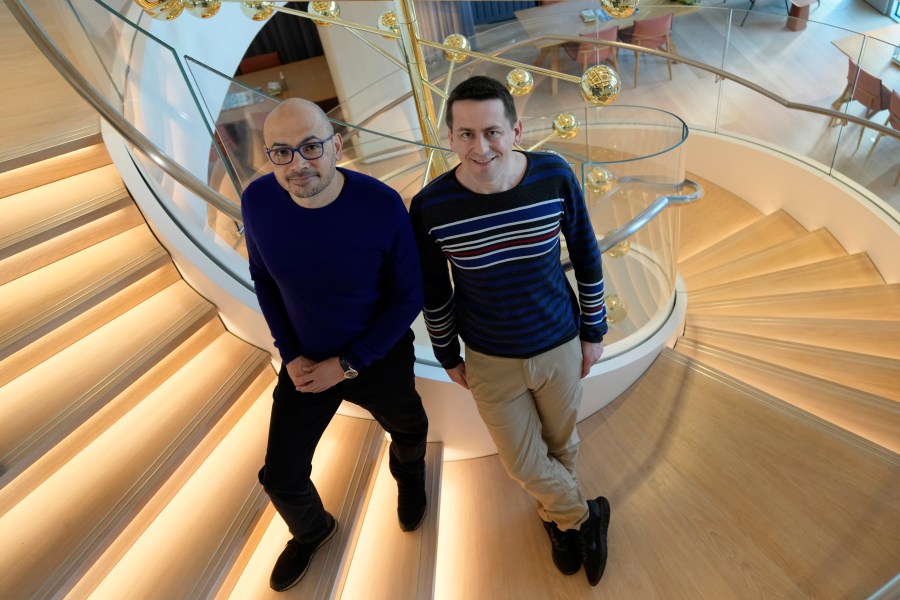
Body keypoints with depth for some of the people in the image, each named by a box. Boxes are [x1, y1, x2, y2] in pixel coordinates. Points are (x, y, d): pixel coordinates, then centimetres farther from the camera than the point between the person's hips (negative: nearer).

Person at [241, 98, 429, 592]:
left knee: (407, 430, 26)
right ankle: (310, 531, 49)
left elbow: (408, 296, -18)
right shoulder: (258, 202, -19)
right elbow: (264, 279, -1)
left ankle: (409, 476, 66)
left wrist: (348, 364, -18)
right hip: (305, 362, 3)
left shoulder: (382, 206, -29)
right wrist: (290, 354, -7)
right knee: (281, 477, 12)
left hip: (380, 361, -2)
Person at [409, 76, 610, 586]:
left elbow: (587, 256, -3)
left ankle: (560, 517, 57)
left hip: (560, 348, 1)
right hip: (490, 362, 0)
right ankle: (584, 516, 49)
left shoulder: (555, 176, -18)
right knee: (524, 463, 15)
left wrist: (594, 331, 3)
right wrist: (448, 356, 5)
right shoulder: (431, 207, -21)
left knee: (562, 444, 23)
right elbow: (434, 293, -5)